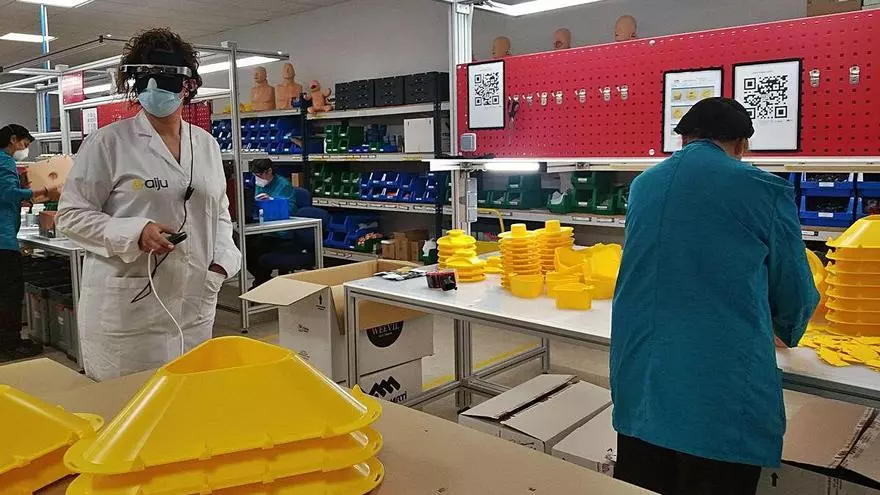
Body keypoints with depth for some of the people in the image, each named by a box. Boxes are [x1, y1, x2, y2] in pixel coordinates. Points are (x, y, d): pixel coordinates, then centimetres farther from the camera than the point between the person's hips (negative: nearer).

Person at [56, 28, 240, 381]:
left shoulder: (206, 144, 10)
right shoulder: (107, 142, -3)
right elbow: (71, 215, -3)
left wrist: (221, 261, 2)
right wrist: (134, 234, -18)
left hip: (196, 303, 4)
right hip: (127, 304, -4)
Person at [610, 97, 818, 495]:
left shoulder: (643, 185, 8)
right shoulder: (764, 190, -5)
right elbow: (796, 294, 5)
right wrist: (787, 331, 29)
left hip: (640, 379, 5)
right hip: (722, 392, -4)